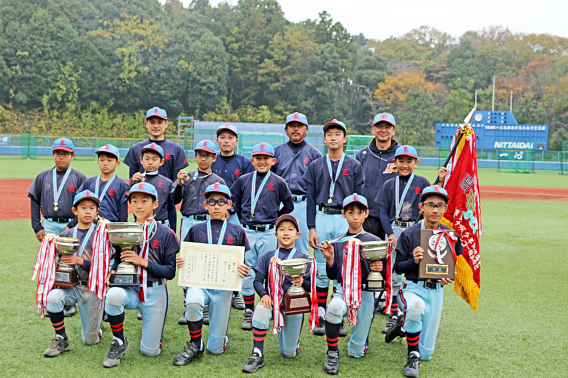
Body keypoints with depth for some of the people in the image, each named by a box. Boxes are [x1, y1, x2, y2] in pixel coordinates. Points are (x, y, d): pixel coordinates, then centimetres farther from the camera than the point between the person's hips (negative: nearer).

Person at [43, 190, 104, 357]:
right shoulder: (66, 235, 7)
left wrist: (80, 261, -23)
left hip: (92, 288, -2)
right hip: (70, 285, 3)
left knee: (91, 340, 1)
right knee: (52, 297, -33)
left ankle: (96, 321, 37)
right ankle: (61, 340, -13)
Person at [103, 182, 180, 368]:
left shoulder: (166, 234, -6)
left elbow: (171, 272, -8)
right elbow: (118, 259, 11)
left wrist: (144, 263, -20)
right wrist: (113, 271, -12)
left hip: (155, 292, -1)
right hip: (130, 289, 2)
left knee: (150, 351, 1)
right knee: (113, 295, -36)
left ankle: (152, 330, 39)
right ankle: (119, 343, -12)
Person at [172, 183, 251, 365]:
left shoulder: (237, 232, 8)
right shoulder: (195, 230, 11)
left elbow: (245, 262, 8)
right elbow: (185, 258, 14)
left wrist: (244, 271, -15)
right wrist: (180, 263, -9)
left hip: (223, 287, 0)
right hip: (198, 283, 1)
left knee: (215, 348, -1)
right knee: (193, 300, -38)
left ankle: (220, 337, 38)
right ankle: (195, 346, -14)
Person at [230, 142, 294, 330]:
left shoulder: (278, 182, 2)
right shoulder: (243, 180, 6)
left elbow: (288, 207, 12)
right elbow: (235, 203, 17)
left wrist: (275, 219, 10)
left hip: (269, 234, -1)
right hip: (247, 232, 1)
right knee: (247, 274, 2)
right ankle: (249, 313, 12)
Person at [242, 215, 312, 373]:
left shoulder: (303, 258, 3)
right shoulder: (268, 257, 7)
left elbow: (312, 286, 2)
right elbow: (258, 280, 1)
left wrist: (303, 282, -21)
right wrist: (263, 294, -20)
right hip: (272, 300, 0)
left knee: (289, 353, 2)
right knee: (261, 310, -37)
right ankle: (257, 356, -26)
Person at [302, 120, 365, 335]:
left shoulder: (354, 166, 6)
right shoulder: (316, 166, 8)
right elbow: (311, 199, 7)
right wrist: (311, 228, -1)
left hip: (345, 220, -1)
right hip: (322, 218, 1)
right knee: (322, 271, 4)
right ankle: (320, 318, 12)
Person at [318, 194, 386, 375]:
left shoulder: (375, 242, 1)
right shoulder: (336, 242, 4)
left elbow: (385, 275, 4)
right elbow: (332, 275, 4)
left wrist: (380, 269, -18)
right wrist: (330, 258, -13)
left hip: (366, 293, 0)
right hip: (343, 290, 0)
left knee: (357, 353, 2)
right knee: (335, 306, -39)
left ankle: (361, 336, 41)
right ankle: (332, 353, -17)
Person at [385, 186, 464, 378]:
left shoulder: (451, 236, 3)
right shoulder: (409, 234, -6)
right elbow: (398, 267, -3)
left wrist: (449, 278, -10)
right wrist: (413, 261, -23)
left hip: (436, 291, 3)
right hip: (413, 288, -3)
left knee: (426, 353, 5)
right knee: (415, 305, -43)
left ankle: (404, 326, 36)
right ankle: (413, 356, -19)